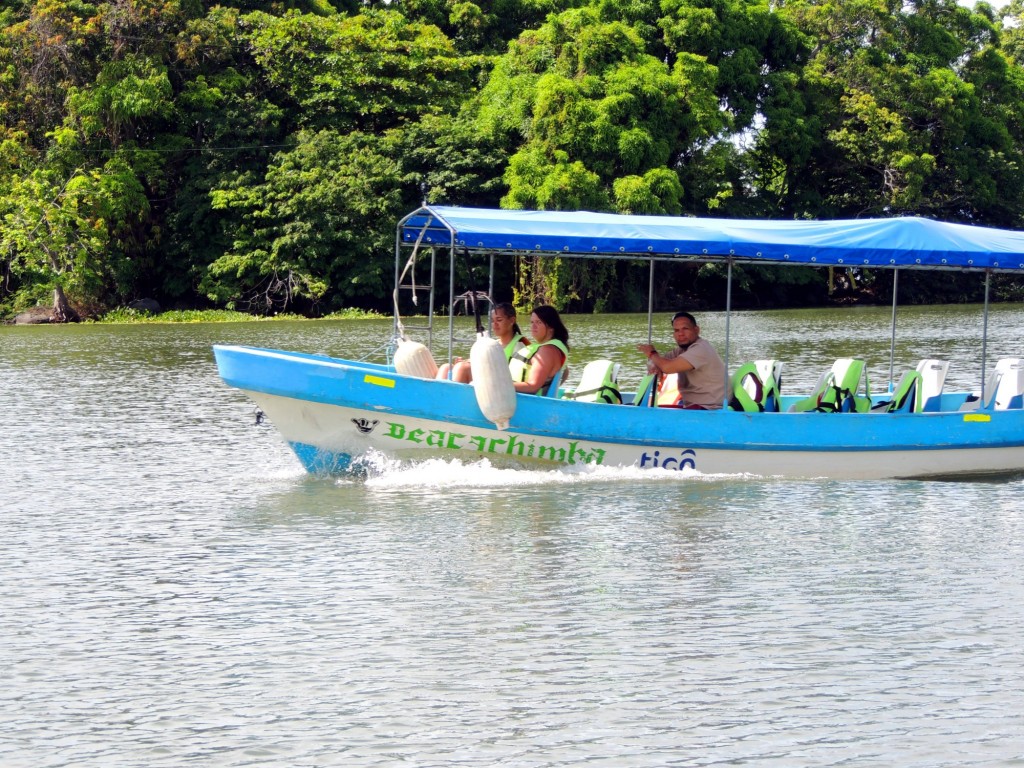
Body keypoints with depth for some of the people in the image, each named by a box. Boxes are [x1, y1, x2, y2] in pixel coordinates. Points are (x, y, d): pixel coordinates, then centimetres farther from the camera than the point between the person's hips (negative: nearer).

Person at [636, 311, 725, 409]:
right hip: (692, 406, 9)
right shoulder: (682, 349, 12)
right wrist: (654, 365, -12)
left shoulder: (701, 349, -18)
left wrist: (652, 353, -5)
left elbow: (668, 367, -25)